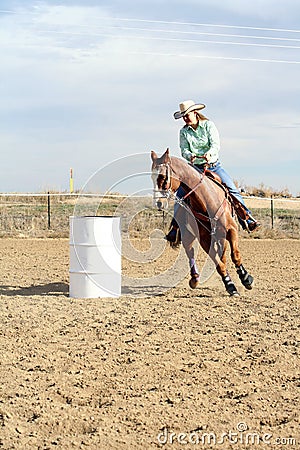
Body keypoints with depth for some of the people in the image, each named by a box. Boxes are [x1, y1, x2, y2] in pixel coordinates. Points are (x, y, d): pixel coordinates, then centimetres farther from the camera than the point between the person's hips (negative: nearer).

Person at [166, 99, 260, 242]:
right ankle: (175, 227, -4)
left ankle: (248, 220, -12)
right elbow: (184, 150, -3)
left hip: (213, 165, -1)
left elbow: (216, 144, -11)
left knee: (232, 190, -14)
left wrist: (210, 153, -33)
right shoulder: (184, 132, 5)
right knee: (180, 194, -13)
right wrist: (190, 156, -27)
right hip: (194, 168, 2)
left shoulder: (208, 125, -1)